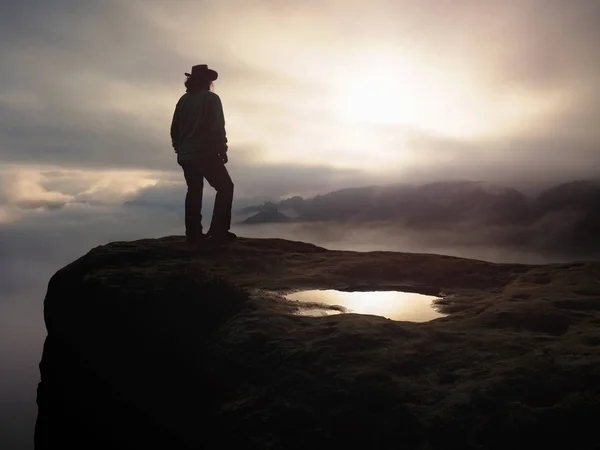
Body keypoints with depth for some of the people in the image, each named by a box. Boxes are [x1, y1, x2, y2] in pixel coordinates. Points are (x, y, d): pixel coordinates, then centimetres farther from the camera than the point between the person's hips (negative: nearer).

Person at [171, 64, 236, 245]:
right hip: (206, 154, -6)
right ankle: (218, 230, -7)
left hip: (186, 156, 6)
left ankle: (193, 234, 7)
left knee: (194, 192, 12)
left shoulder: (183, 100, 12)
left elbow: (174, 129, 11)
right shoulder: (211, 98, -4)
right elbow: (218, 128, -12)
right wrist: (222, 150, -5)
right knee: (225, 187, 3)